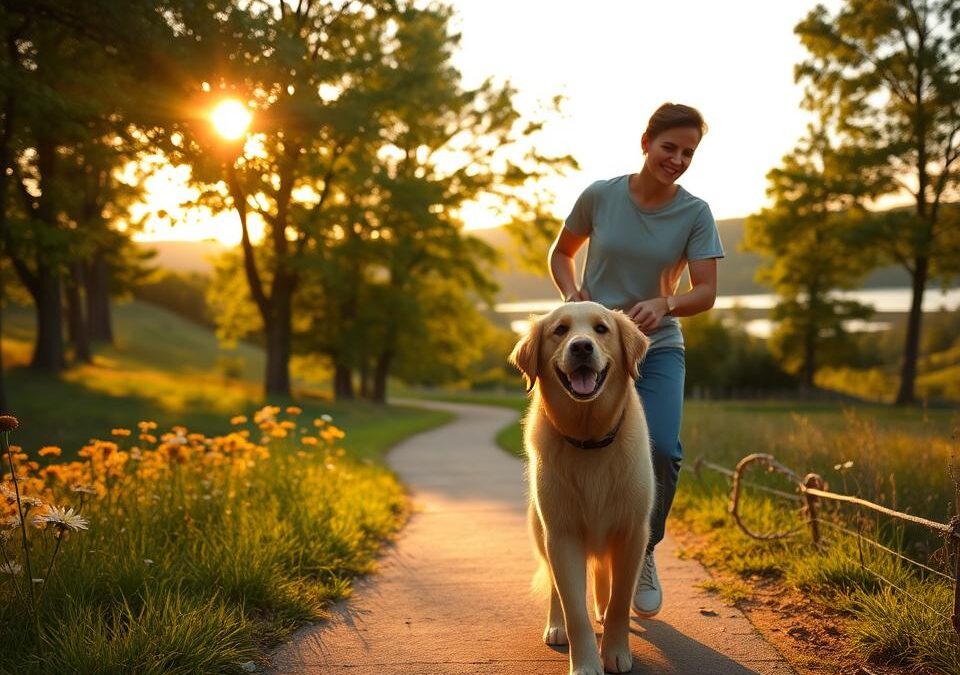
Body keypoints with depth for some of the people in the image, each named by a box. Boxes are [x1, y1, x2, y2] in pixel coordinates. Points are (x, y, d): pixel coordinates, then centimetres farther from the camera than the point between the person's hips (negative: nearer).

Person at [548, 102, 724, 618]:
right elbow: (561, 252, 12)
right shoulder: (600, 196, -3)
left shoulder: (695, 213, -4)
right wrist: (571, 292, -8)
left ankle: (642, 555, 7)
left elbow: (706, 293, -9)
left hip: (658, 348, 0)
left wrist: (662, 304, -29)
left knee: (662, 451, -19)